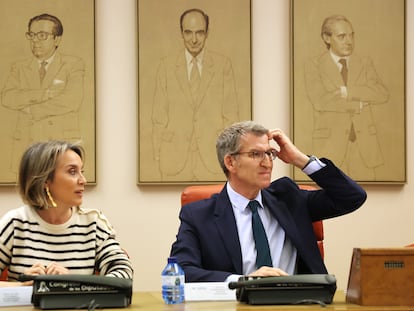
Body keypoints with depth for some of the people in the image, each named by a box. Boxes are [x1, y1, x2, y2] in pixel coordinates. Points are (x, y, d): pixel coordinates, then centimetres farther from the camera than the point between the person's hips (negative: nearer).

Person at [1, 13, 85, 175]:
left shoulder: (73, 65, 6)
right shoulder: (19, 68, 15)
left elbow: (72, 100, -10)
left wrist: (31, 109, -5)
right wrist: (44, 94, -14)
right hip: (27, 147, 3)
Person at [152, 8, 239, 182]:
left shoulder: (223, 65, 3)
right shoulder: (167, 65, 4)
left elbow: (231, 114, 4)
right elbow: (159, 116, 5)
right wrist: (158, 156, 0)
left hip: (213, 155, 0)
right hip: (175, 159, 0)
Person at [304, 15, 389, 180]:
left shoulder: (365, 64, 9)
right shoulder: (314, 66, 0)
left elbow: (382, 95, -7)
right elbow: (320, 101, -17)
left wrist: (346, 91, -17)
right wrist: (359, 104, -11)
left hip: (363, 141, 3)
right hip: (330, 141, -2)